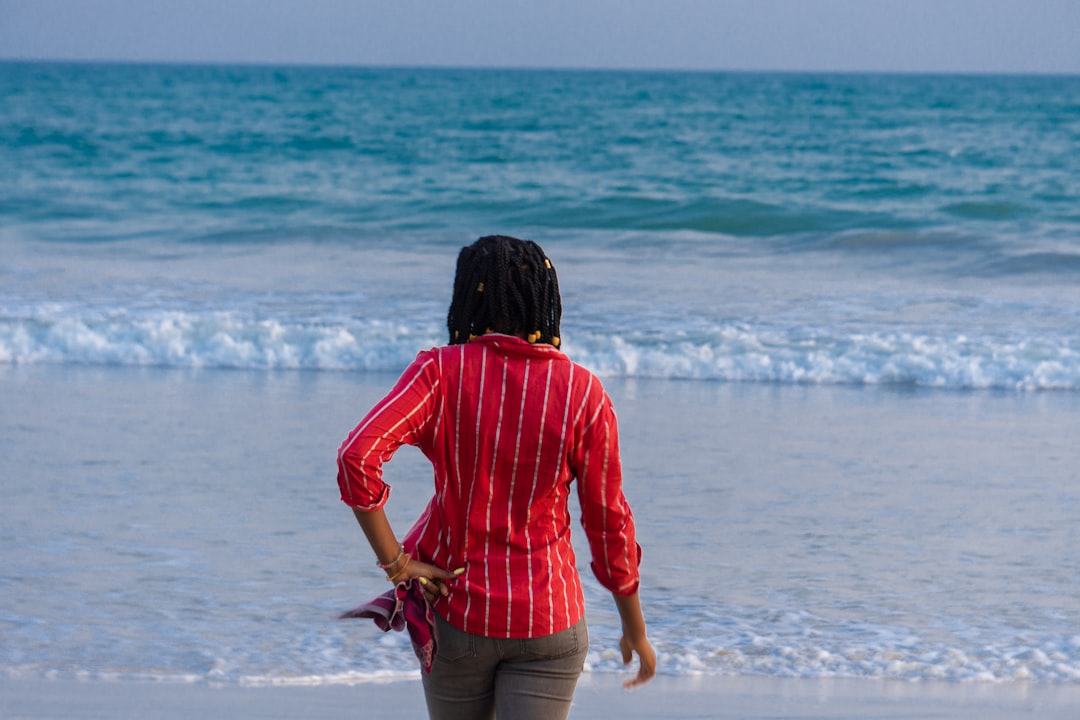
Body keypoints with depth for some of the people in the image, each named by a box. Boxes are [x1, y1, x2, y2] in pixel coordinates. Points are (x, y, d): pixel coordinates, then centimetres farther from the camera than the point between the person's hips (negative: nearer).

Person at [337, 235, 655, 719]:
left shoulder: (441, 371, -10)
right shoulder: (582, 392, -8)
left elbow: (356, 456, -22)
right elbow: (608, 520, -2)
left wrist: (393, 561, -12)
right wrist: (635, 628, 10)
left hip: (457, 609, 1)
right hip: (548, 619, -1)